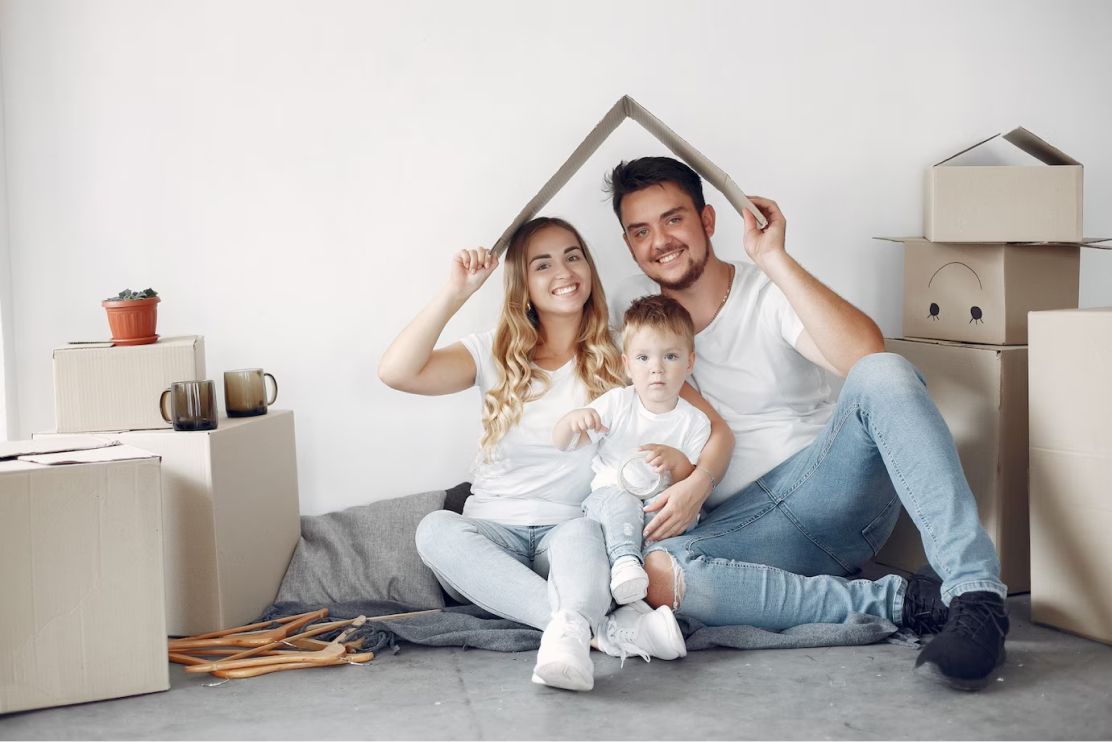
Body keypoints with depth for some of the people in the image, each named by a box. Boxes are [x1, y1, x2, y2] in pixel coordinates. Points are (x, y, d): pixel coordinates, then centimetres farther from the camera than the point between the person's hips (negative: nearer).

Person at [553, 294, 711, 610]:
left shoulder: (694, 421, 2)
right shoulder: (617, 403, 2)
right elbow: (562, 443, 0)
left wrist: (678, 460, -21)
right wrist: (572, 420, -24)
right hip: (608, 497, -1)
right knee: (620, 500, -36)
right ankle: (625, 561, -47)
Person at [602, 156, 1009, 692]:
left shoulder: (768, 293, -2)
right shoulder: (632, 306, 9)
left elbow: (865, 354, -22)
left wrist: (773, 258, -22)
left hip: (830, 487, -2)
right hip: (739, 523, 2)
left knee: (884, 374, -31)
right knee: (657, 575, -32)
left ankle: (976, 595, -38)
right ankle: (903, 601, -25)